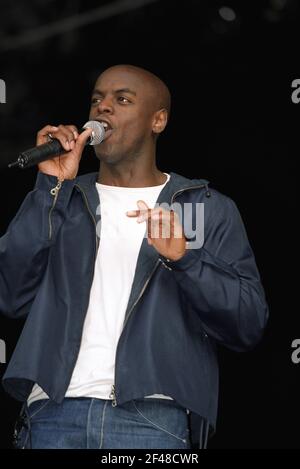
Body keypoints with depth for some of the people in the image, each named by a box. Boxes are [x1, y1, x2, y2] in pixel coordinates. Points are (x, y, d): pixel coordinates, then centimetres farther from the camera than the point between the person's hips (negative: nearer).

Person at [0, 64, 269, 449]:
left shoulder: (209, 208, 9)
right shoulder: (63, 200, 16)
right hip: (56, 409, 2)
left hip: (153, 416, -2)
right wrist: (51, 187, -2)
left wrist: (184, 259, -14)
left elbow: (248, 327, 0)